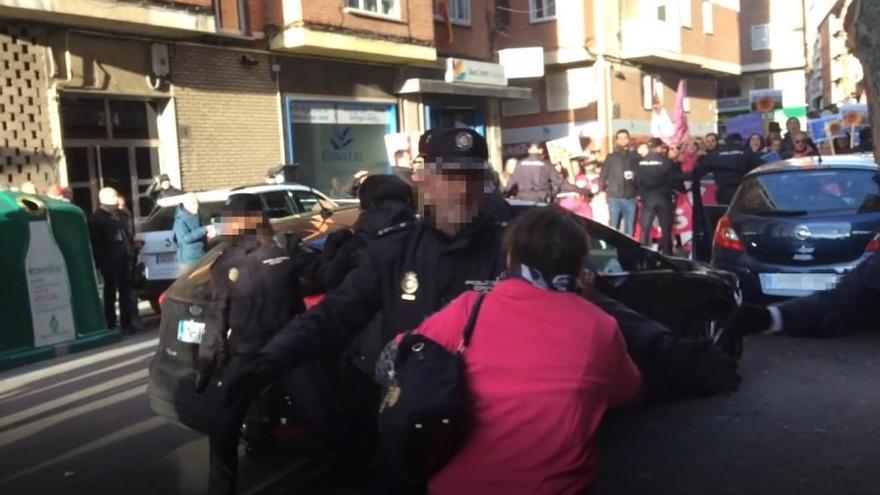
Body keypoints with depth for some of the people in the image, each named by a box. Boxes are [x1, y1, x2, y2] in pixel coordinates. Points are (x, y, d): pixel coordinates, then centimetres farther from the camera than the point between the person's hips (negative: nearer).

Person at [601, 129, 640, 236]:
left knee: (630, 229, 3)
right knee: (613, 228, -1)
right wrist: (605, 189, -2)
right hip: (614, 197, 0)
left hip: (631, 198, 1)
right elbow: (603, 175, 8)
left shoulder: (635, 157, 11)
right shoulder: (611, 157, 11)